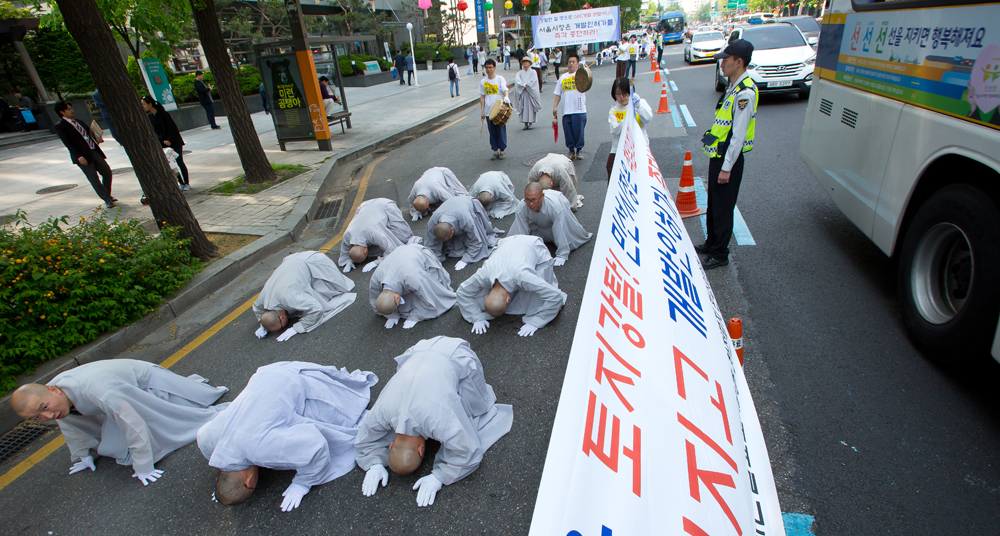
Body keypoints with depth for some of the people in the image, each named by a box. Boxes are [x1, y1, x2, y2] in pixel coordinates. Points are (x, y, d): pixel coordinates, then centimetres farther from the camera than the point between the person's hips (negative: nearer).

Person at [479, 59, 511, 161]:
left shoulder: (500, 79, -1)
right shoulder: (483, 82, 9)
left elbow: (506, 90, -12)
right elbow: (482, 97, 11)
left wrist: (506, 97, -35)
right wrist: (482, 111, 5)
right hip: (489, 112, 4)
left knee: (501, 131, 0)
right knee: (492, 132, 7)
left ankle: (502, 151, 11)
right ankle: (495, 151, 16)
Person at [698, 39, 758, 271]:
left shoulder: (745, 93, -19)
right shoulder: (733, 87, 11)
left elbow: (738, 135, -21)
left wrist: (727, 167, -20)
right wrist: (719, 162, 19)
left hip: (729, 159, -9)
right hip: (718, 155, 9)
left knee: (723, 208, 1)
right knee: (713, 204, 19)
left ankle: (720, 254, 13)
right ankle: (711, 243, 35)